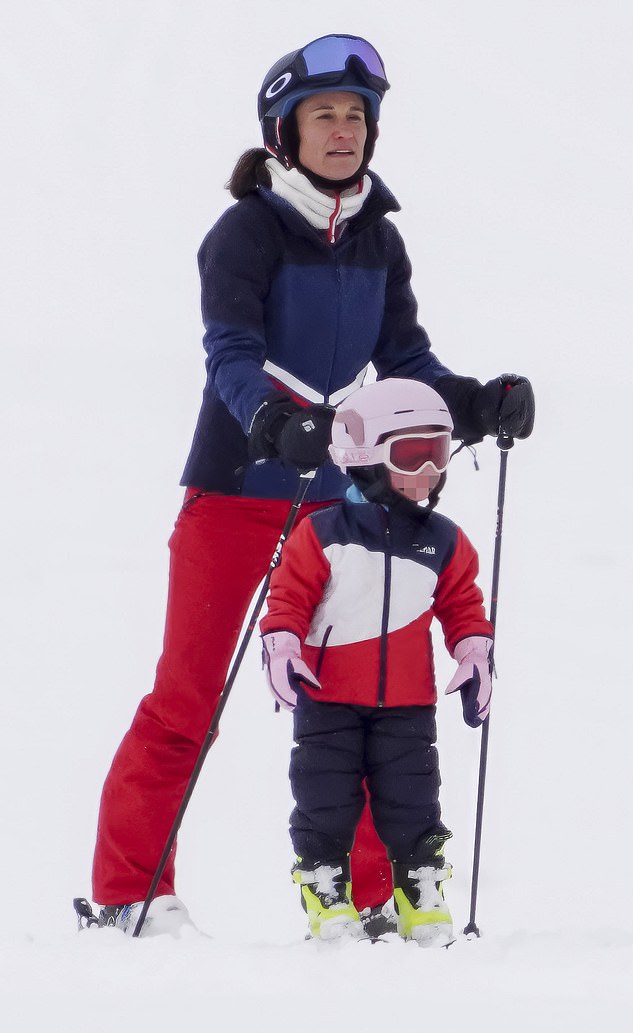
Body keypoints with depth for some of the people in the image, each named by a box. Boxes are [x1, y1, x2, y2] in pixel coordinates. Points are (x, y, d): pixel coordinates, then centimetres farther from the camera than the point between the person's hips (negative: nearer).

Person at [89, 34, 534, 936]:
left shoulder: (377, 242, 9)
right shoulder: (247, 232, -9)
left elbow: (404, 360, 10)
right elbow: (232, 355, -21)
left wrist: (477, 404, -7)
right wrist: (271, 418, -40)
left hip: (335, 493, 5)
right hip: (236, 489, -5)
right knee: (187, 694, -2)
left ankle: (373, 892, 12)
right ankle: (128, 889, 4)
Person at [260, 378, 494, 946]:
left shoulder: (444, 543, 6)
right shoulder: (322, 534, -5)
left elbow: (462, 606, 15)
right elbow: (290, 593, -3)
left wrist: (475, 655, 3)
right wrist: (281, 648, -15)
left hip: (407, 703, 2)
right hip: (328, 697, -2)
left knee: (411, 804, 3)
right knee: (326, 803, 0)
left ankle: (423, 889, 16)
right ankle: (326, 890, 13)